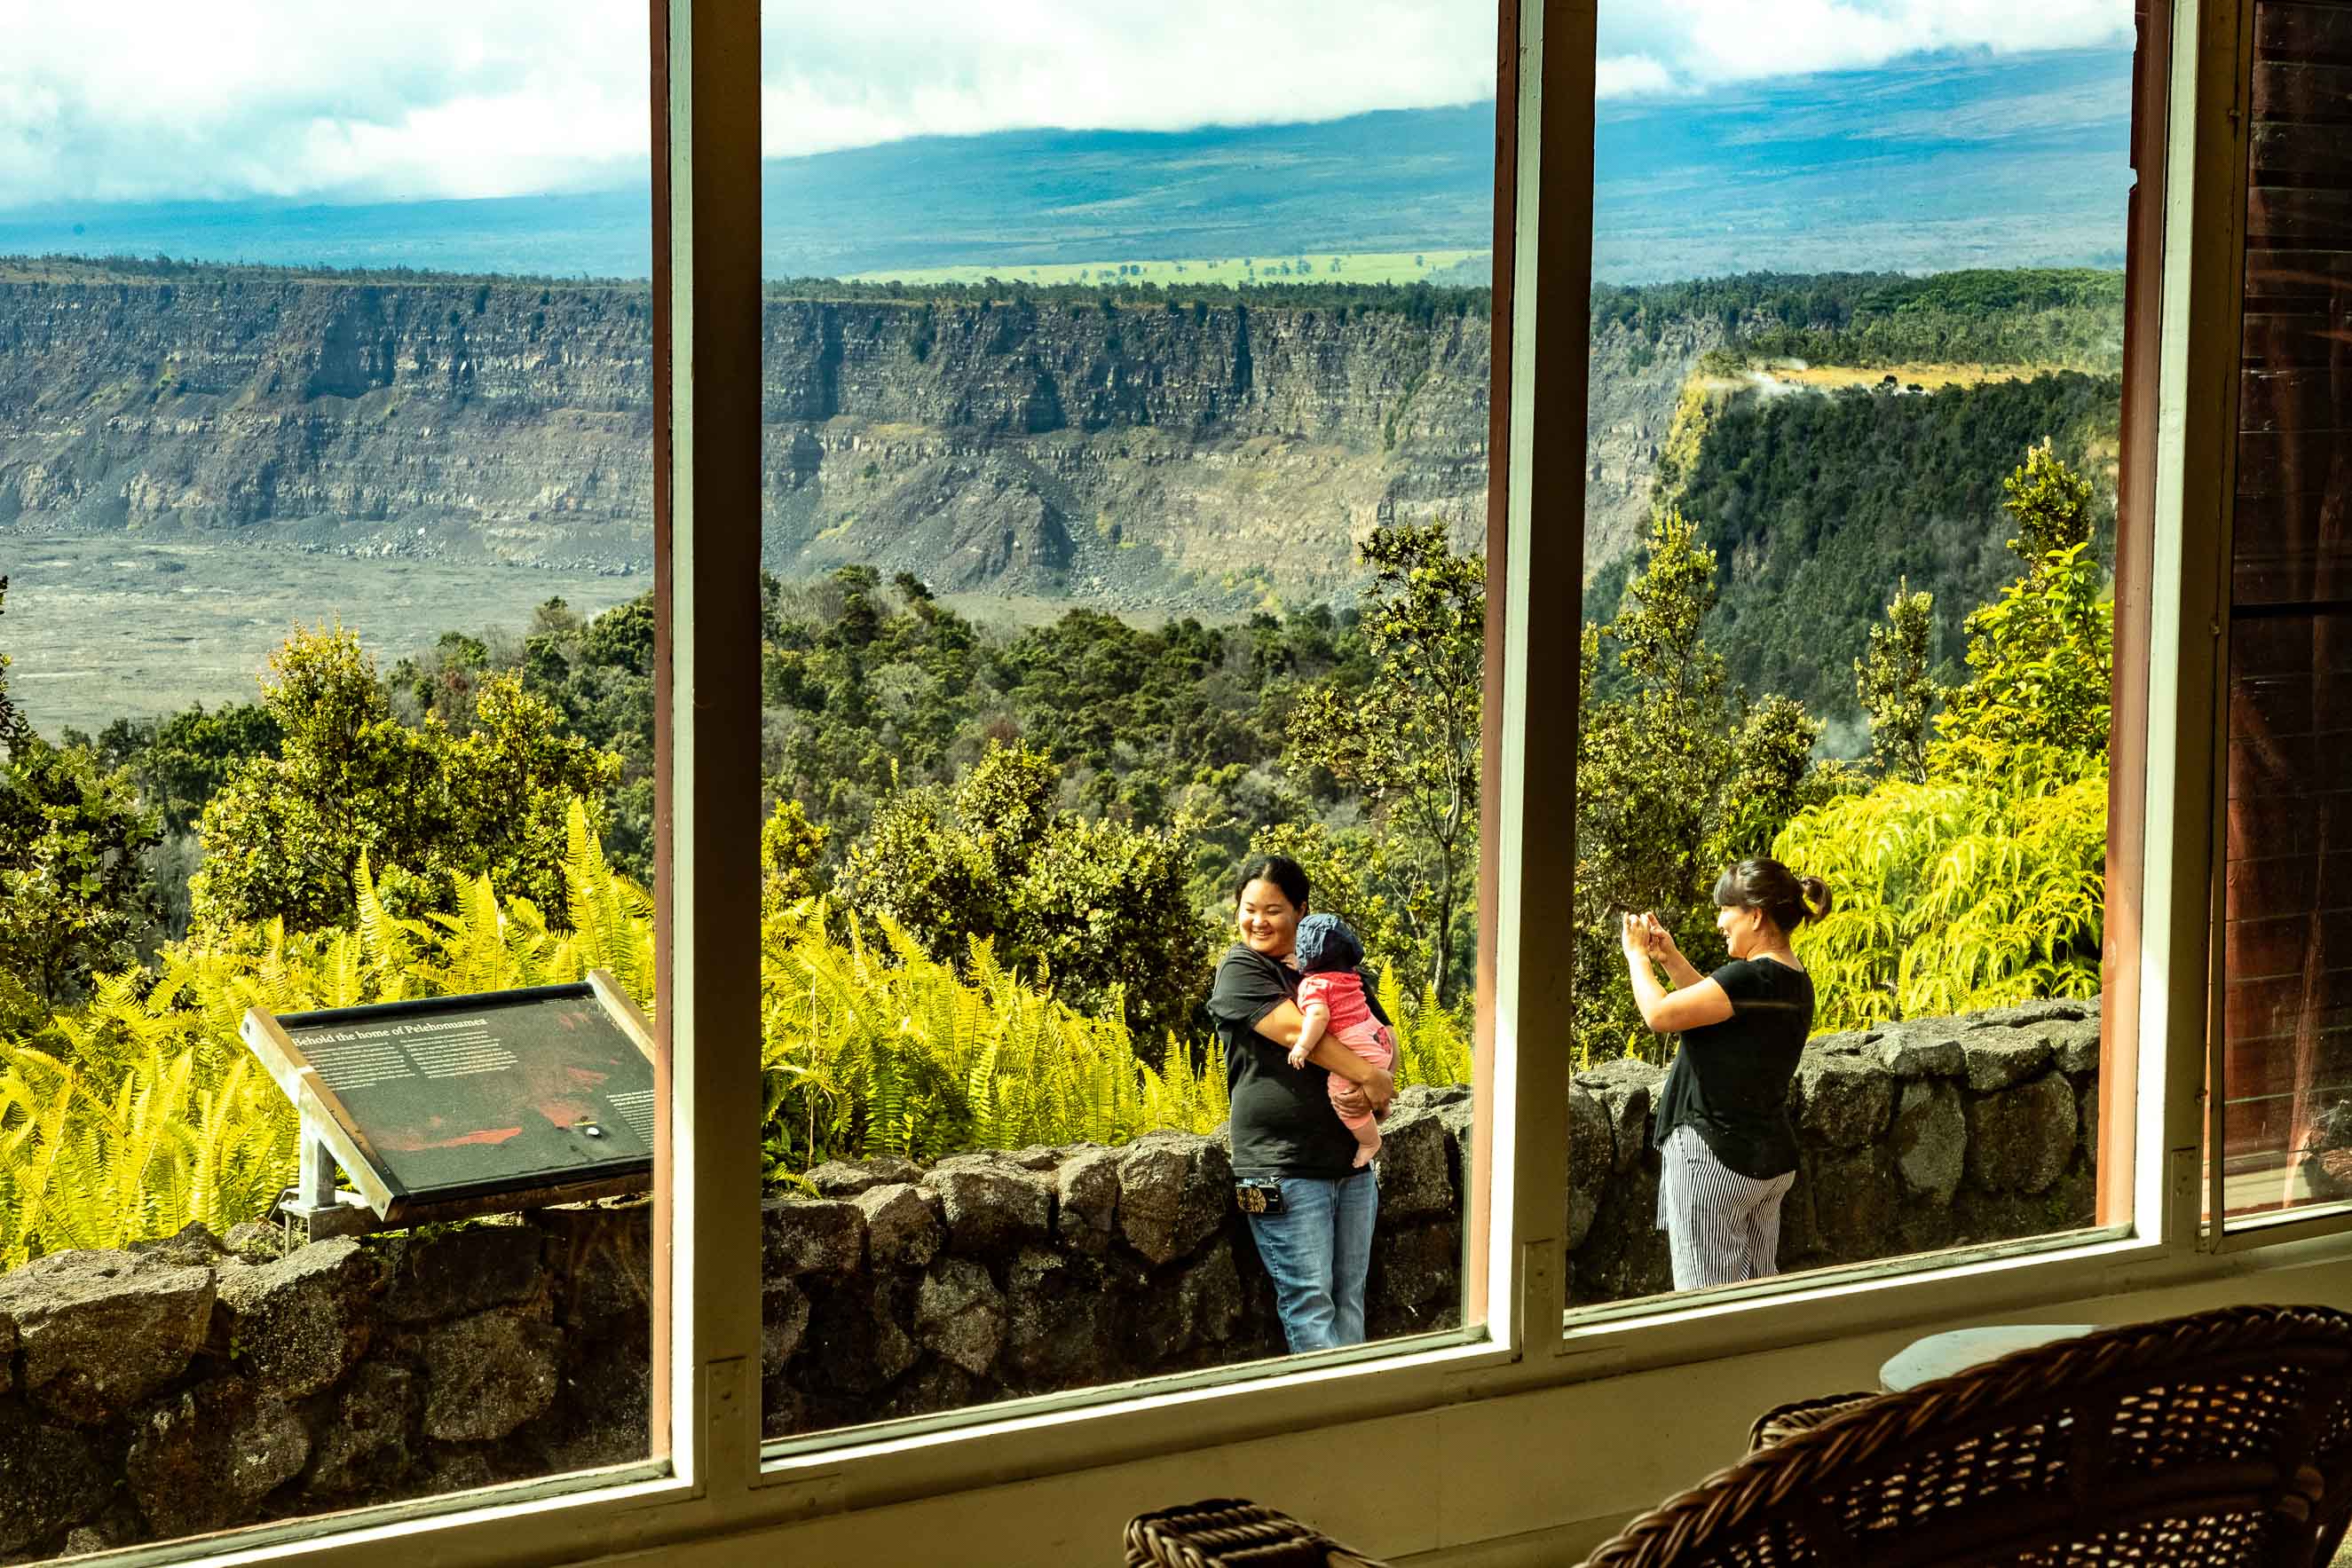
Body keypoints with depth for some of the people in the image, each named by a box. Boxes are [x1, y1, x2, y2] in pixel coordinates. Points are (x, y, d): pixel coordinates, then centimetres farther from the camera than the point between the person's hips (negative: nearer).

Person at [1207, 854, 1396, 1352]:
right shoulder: (1240, 968, -3)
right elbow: (1293, 1030, -17)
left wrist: (1373, 1090, -5)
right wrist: (1368, 1074, -16)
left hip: (1352, 1164, 6)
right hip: (1284, 1168, -6)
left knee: (1349, 1301, 9)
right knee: (1309, 1302, -7)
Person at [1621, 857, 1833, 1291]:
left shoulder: (1750, 977, -21)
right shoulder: (1796, 982, 8)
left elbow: (1660, 1015, -19)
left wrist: (1637, 956, -4)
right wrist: (1671, 959, 17)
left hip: (1714, 1158, -9)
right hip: (1772, 1160, 9)